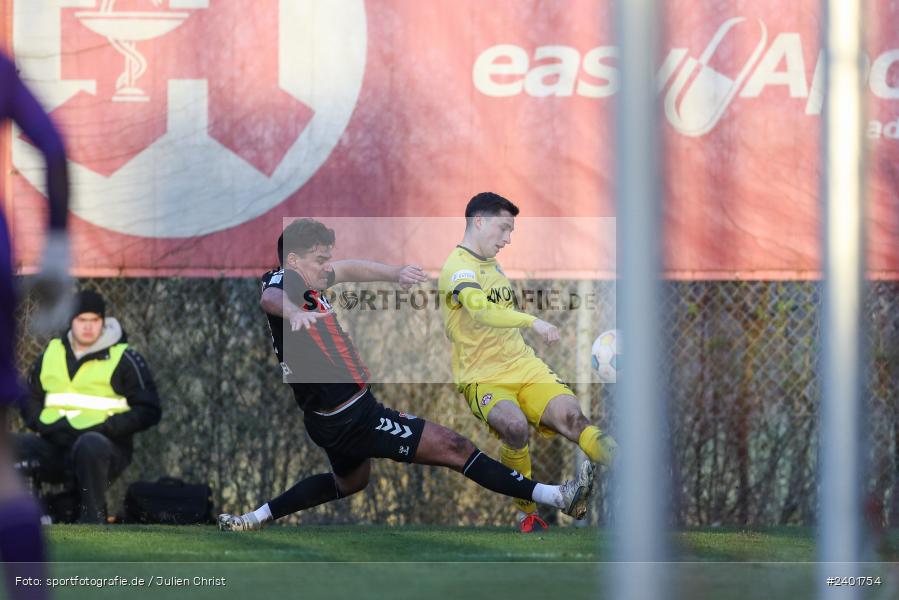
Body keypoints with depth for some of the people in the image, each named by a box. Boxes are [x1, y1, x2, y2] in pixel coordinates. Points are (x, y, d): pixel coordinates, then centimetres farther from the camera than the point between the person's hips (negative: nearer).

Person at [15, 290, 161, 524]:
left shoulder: (123, 359, 2)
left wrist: (103, 428, -13)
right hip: (54, 447, 4)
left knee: (90, 446, -40)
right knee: (15, 445, -23)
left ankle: (93, 519, -28)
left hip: (106, 445, -4)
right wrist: (46, 425, -2)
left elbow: (149, 411, -1)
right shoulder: (52, 354, 15)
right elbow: (30, 401, 21)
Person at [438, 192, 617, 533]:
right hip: (482, 377, -7)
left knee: (570, 416, -20)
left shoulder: (492, 266, 20)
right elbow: (480, 310, -31)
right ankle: (527, 512, -16)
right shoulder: (458, 268, -11)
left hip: (524, 366, 7)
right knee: (514, 424, -34)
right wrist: (532, 322, -40)